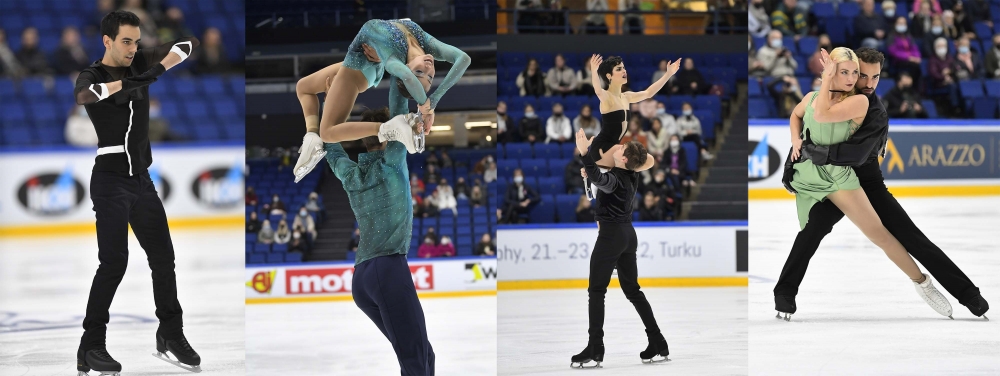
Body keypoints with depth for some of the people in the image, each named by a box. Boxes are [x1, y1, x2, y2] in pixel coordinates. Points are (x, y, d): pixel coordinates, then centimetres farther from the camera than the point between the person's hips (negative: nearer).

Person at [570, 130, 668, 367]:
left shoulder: (615, 179, -20)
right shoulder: (630, 176, 8)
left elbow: (598, 179, -43)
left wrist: (584, 153, -54)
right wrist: (589, 175, 11)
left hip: (611, 235, -9)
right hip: (628, 234, 9)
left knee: (596, 291, -1)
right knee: (632, 290, 14)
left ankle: (595, 350, -3)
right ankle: (658, 344, 11)